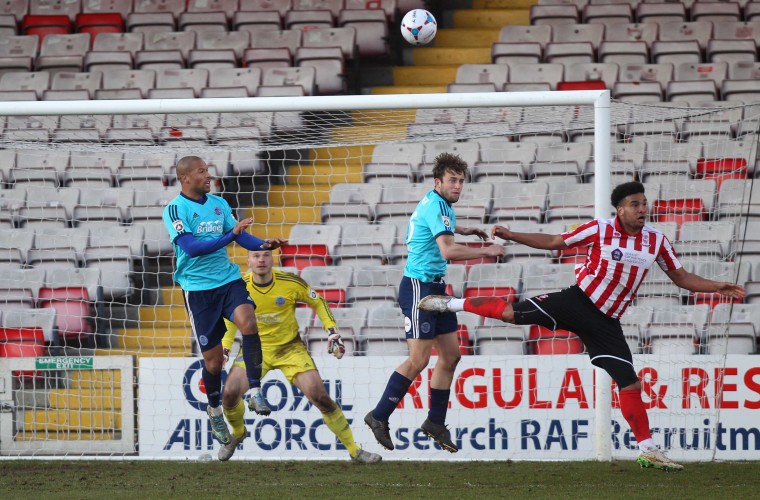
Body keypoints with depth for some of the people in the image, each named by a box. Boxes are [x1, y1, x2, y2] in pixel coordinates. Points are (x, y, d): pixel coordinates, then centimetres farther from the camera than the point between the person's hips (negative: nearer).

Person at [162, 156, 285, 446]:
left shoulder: (219, 204, 10)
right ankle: (214, 411, 26)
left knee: (247, 321, -27)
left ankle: (255, 390, -20)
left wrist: (264, 245, -6)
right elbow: (190, 247, -20)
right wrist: (229, 236, -25)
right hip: (198, 288, -4)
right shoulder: (175, 209, -9)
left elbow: (241, 236, 13)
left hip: (228, 280, 4)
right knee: (213, 357, 1)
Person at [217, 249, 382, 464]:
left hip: (290, 347, -1)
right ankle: (237, 434, 15)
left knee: (319, 396, -13)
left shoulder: (291, 282, -16)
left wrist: (332, 332, -6)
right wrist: (224, 348, 0)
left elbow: (318, 303, 2)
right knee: (230, 393, -20)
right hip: (256, 347, 1)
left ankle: (354, 451, 0)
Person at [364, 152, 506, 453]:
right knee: (419, 359, -12)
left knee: (450, 355, 9)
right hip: (419, 286, -10)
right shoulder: (434, 205, -17)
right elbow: (448, 250, -28)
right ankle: (379, 417, -3)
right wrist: (485, 251, -20)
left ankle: (435, 422, 16)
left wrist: (465, 231, 40)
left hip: (435, 287, 10)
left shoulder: (440, 204, 15)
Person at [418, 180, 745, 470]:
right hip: (577, 302, -3)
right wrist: (511, 236, -3)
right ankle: (451, 304, 9)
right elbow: (554, 242, 1)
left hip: (605, 323, 3)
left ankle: (648, 451, 2)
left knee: (630, 383, -5)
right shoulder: (601, 230, -8)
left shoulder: (656, 241, 2)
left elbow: (681, 277, 13)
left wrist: (718, 288, 1)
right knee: (511, 313, -14)